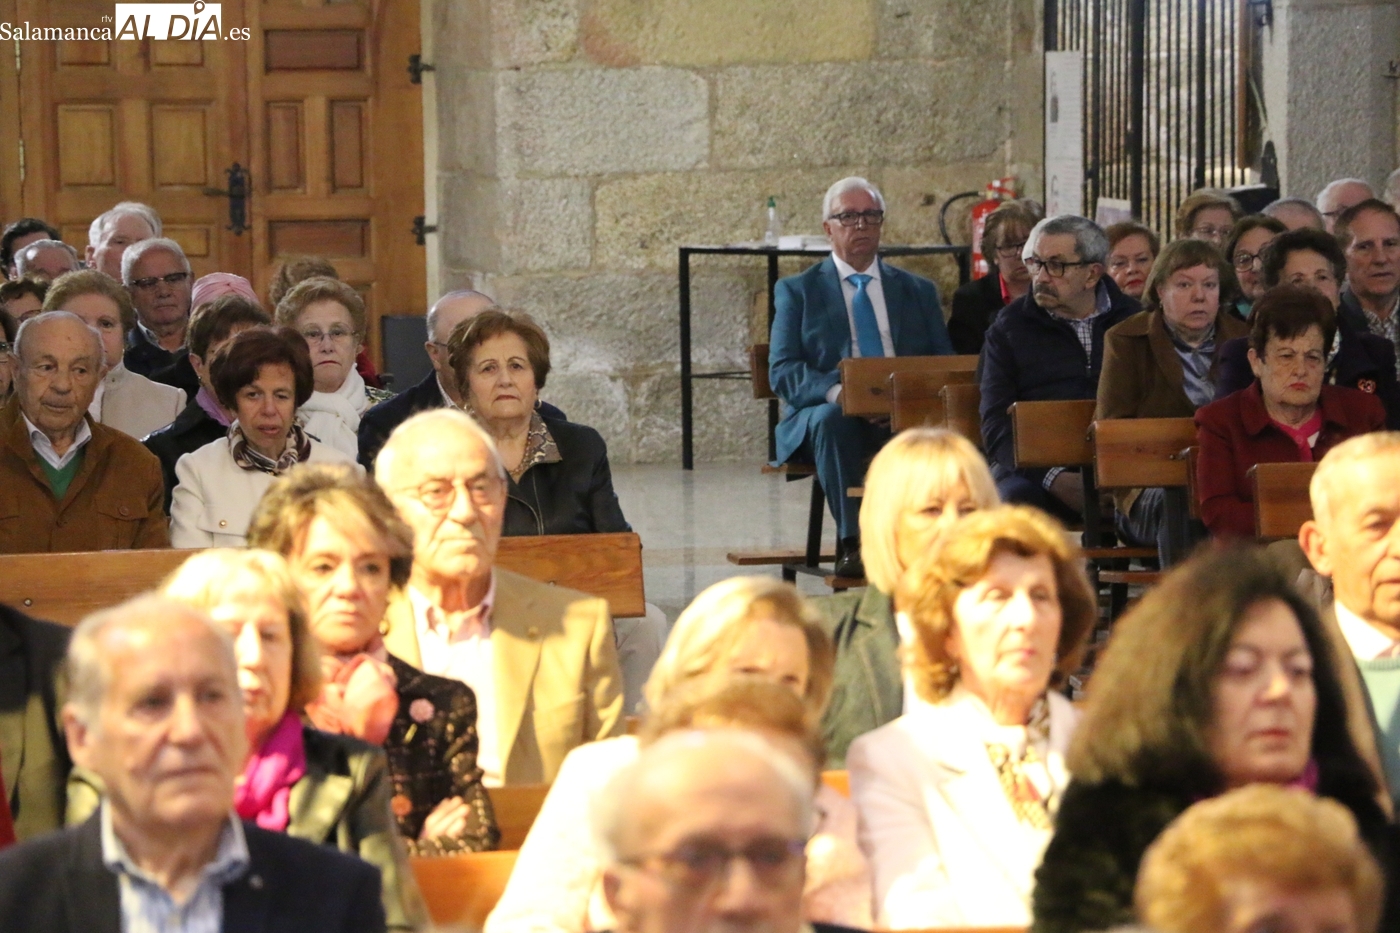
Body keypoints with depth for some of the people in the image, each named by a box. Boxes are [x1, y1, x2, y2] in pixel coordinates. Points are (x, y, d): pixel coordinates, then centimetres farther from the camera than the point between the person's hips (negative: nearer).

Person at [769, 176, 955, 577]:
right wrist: (833, 391, -18)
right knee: (831, 418, -37)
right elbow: (782, 372, 3)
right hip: (828, 412, -1)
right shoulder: (797, 291, 15)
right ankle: (851, 543, -40)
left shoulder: (918, 291, 22)